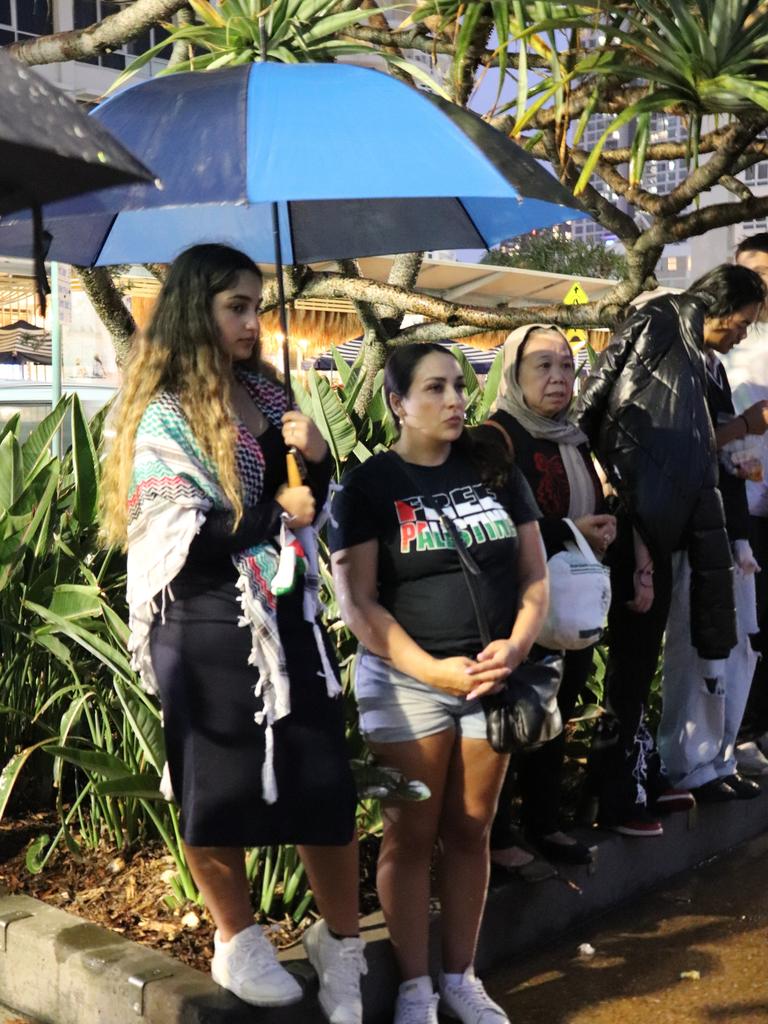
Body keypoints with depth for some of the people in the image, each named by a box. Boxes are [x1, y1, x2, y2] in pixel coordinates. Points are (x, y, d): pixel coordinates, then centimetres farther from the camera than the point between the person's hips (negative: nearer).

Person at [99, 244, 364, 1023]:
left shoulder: (266, 398, 10)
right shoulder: (164, 416, -9)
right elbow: (178, 538, -17)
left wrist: (317, 460, -4)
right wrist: (275, 514, -12)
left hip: (286, 615, 6)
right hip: (208, 628, -5)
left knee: (326, 786, 6)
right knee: (220, 792, 8)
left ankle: (340, 945, 23)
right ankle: (238, 942, 28)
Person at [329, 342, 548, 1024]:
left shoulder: (495, 471, 6)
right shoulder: (369, 485, -4)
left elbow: (534, 573, 7)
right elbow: (357, 600, -10)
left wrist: (516, 645, -10)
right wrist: (433, 669, -18)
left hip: (493, 679, 3)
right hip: (407, 680, -3)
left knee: (469, 833, 11)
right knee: (411, 836, 5)